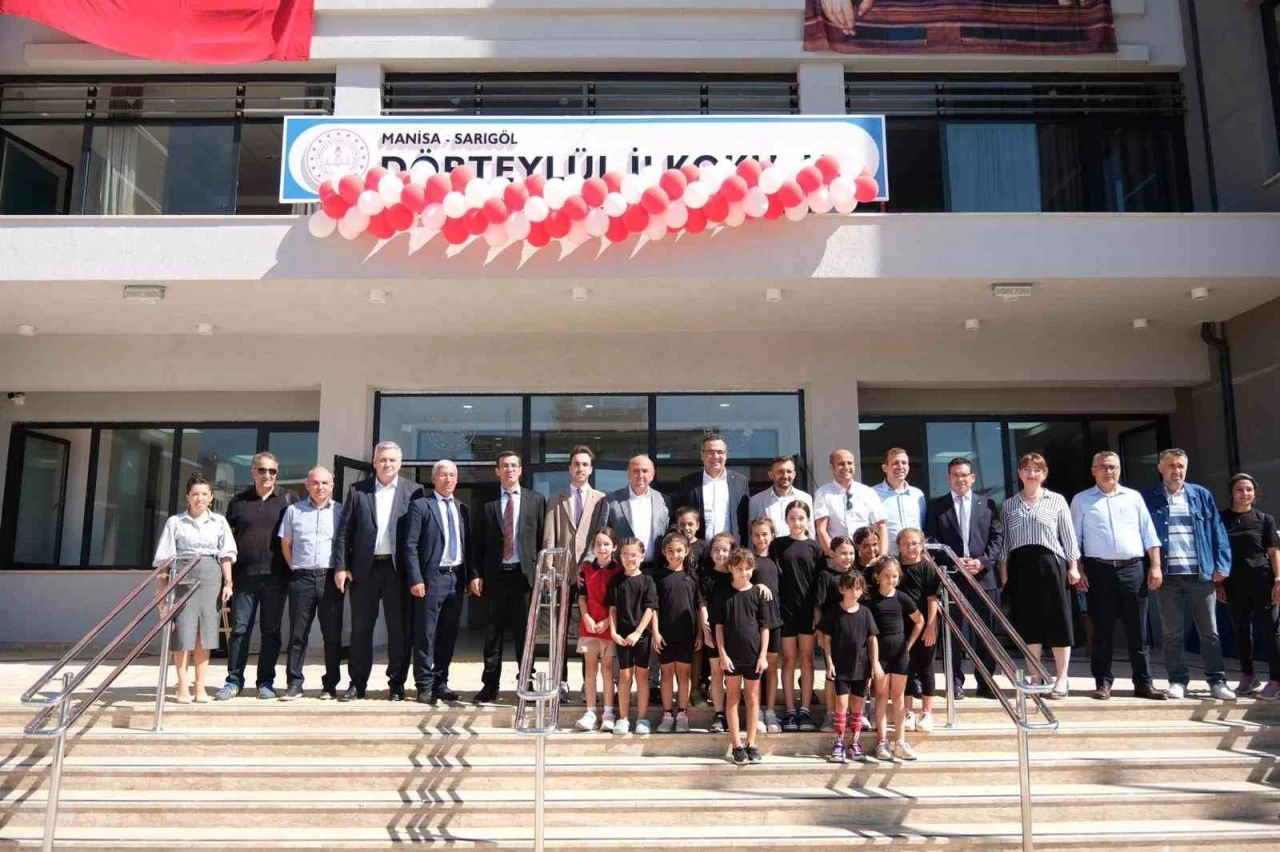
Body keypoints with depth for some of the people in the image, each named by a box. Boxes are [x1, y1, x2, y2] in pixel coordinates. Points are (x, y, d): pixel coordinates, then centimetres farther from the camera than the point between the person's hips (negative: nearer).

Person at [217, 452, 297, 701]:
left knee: (271, 631, 5)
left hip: (276, 577, -1)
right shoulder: (238, 501, 10)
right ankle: (234, 681, 12)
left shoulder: (288, 499, 6)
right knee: (239, 630, 3)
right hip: (244, 576, 1)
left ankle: (266, 681, 14)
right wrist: (228, 575, 4)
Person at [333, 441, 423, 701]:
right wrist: (341, 566, -2)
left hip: (398, 568, -1)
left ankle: (397, 684, 14)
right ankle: (357, 683, 18)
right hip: (364, 568, 1)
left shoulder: (413, 491, 3)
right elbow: (344, 531, 6)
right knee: (360, 628, 8)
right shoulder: (357, 490, 8)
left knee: (399, 629, 4)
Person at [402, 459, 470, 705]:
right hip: (431, 578, -5)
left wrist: (471, 577, 8)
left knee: (448, 636, 10)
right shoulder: (420, 505, -2)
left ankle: (440, 683, 19)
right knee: (426, 636, 0)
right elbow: (410, 545, -7)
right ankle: (425, 686, 7)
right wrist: (415, 579, -13)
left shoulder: (462, 508, 13)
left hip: (456, 578, 5)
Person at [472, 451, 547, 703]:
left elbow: (544, 538, 4)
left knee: (524, 632, 4)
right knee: (493, 632, 6)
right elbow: (478, 542, 7)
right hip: (495, 575, 1)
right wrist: (475, 574, -2)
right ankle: (490, 685, 13)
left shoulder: (536, 500, 7)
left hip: (524, 573, -1)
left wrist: (542, 569, -4)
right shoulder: (488, 504, 8)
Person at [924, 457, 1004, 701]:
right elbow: (931, 540, 2)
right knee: (954, 632, 2)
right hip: (951, 577, -1)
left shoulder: (988, 505, 12)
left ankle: (985, 683, 13)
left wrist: (983, 561, -9)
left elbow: (997, 536, 6)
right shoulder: (936, 506, 8)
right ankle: (956, 682, 9)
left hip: (984, 576, 1)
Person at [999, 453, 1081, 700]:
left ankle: (1062, 677, 9)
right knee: (1028, 622, 5)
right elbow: (1004, 541, 10)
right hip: (1020, 566, 2)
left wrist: (1073, 566, -1)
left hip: (1050, 563, -2)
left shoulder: (1057, 500, 5)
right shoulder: (1009, 505, 11)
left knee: (1057, 621, 0)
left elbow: (1068, 536, 4)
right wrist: (1003, 570, 5)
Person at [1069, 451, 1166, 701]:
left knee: (1138, 630, 4)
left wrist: (1155, 566, 2)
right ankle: (1103, 682, 9)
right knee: (1102, 630, 2)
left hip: (1134, 569, 2)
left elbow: (1149, 535, 11)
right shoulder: (1081, 500, 8)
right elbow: (1074, 539, 4)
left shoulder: (1133, 497, 13)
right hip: (1099, 571, -2)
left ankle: (1143, 683, 11)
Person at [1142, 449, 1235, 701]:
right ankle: (1178, 680, 12)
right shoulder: (1148, 499, 4)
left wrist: (1222, 565, -3)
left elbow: (1218, 532, 7)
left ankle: (1217, 681, 14)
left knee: (1209, 631, 7)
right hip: (1167, 575, -1)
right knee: (1173, 633, 5)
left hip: (1201, 574, 1)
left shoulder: (1202, 496, 9)